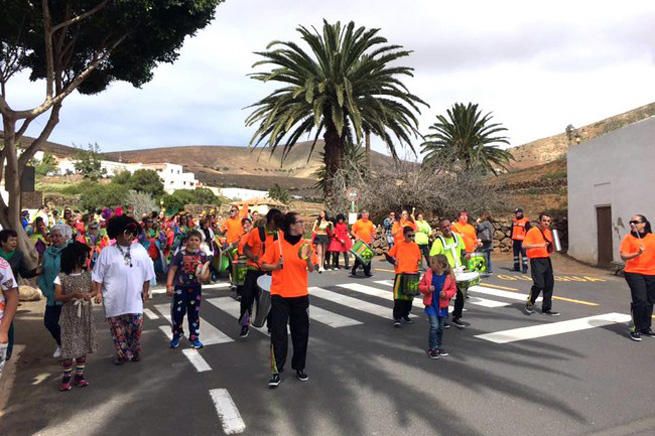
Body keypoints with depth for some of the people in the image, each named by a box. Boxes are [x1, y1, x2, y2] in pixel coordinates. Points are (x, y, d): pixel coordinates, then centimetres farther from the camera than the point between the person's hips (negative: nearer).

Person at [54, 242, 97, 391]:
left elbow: (95, 290, 10)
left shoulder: (87, 274, 2)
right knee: (69, 345, -1)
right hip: (69, 316, -4)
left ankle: (79, 375, 20)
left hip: (85, 315, 4)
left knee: (83, 344, 8)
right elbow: (57, 296, -10)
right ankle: (66, 376, 15)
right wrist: (72, 295, -25)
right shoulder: (62, 277, -10)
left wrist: (89, 295, -12)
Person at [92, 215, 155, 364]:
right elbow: (98, 275, -1)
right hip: (114, 299, -1)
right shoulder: (107, 252, -4)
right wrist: (99, 292, -5)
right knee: (117, 329, 8)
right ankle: (122, 353, 24)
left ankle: (135, 351, 27)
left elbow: (146, 273, 7)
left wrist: (146, 291, 7)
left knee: (136, 328, 7)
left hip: (134, 298, 1)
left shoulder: (140, 250, 1)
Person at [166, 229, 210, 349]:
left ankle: (194, 337, 23)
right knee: (177, 312, 2)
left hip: (195, 288, 2)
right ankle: (176, 336, 22)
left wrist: (205, 277, -19)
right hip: (180, 287, -2)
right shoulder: (181, 254, -7)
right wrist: (169, 285, -12)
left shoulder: (202, 255, -1)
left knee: (194, 313, 11)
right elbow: (172, 269, -6)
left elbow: (206, 270, 4)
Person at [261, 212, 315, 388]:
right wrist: (276, 266, -18)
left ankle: (299, 367, 26)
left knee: (301, 332, 10)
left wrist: (308, 259, -18)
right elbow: (264, 265, 1)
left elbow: (311, 269, 1)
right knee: (278, 333, -1)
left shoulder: (306, 245, 1)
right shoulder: (276, 244, -6)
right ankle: (276, 371, 8)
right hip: (280, 295, -3)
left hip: (300, 295, 3)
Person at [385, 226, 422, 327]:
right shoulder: (398, 244, -1)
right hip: (401, 274, -4)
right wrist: (394, 262, -9)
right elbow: (388, 255, 3)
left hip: (413, 274, 4)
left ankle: (405, 315, 27)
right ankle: (397, 318, -2)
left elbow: (419, 259, 18)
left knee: (410, 296, 11)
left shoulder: (415, 246, 8)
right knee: (399, 296, -8)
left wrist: (418, 263, 1)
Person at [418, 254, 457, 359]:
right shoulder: (428, 273, -7)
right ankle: (432, 348, 3)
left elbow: (453, 289, 0)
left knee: (440, 328, 14)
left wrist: (446, 294, -19)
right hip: (431, 304, -1)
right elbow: (421, 286, 1)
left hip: (442, 306, 1)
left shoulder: (449, 276, -9)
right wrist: (427, 288, -19)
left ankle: (439, 347, 31)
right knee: (434, 326, -10)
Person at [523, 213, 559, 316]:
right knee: (539, 284, -13)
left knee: (549, 284, 6)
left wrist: (552, 246, 1)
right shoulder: (532, 231, -8)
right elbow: (524, 245, -19)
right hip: (536, 260, -7)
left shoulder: (549, 232, 14)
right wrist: (539, 245, -27)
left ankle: (546, 308, 17)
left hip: (546, 260, 7)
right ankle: (530, 303, 11)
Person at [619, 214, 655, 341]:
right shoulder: (628, 238, -2)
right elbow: (623, 256, -9)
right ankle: (636, 329, 1)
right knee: (640, 300, -11)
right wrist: (637, 253, -23)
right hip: (634, 273, -4)